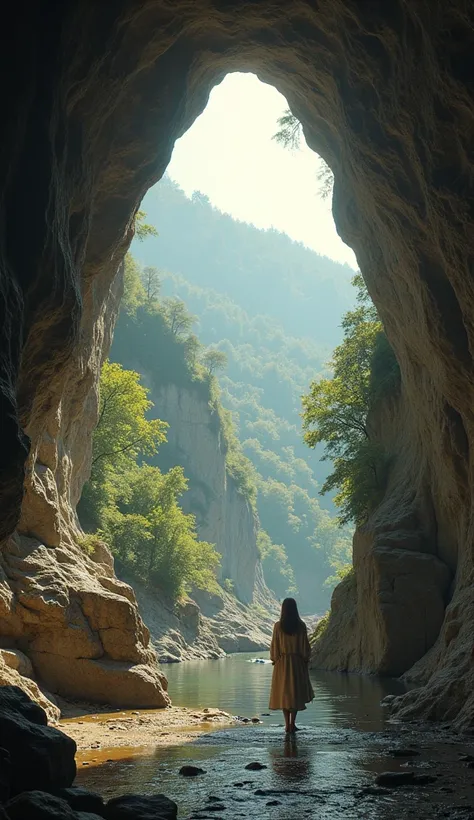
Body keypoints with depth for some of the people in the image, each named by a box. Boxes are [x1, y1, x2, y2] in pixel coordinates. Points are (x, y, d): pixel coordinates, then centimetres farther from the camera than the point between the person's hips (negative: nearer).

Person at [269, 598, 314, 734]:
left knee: (284, 692, 10)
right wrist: (306, 659, 7)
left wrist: (274, 660, 8)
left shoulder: (278, 626, -7)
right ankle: (292, 724, 4)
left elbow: (274, 645, -3)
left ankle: (287, 724, 10)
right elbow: (305, 645, -4)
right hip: (297, 662, 0)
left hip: (282, 663, 0)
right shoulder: (301, 625, -7)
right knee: (296, 692, 9)